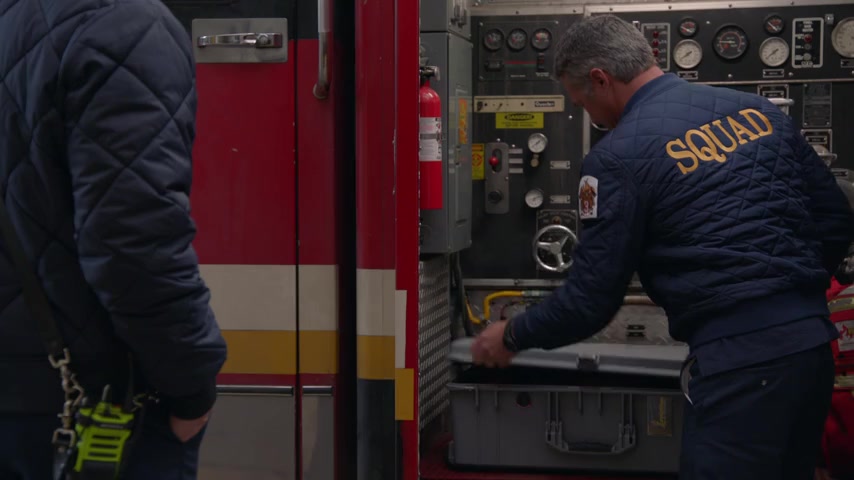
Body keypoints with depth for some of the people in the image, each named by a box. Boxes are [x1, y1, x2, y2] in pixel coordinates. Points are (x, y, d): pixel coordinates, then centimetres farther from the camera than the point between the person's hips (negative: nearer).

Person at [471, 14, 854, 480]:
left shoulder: (620, 156, -7)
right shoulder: (756, 109, 12)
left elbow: (591, 297, -3)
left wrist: (513, 336, 13)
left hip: (739, 355, -8)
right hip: (813, 339, 8)